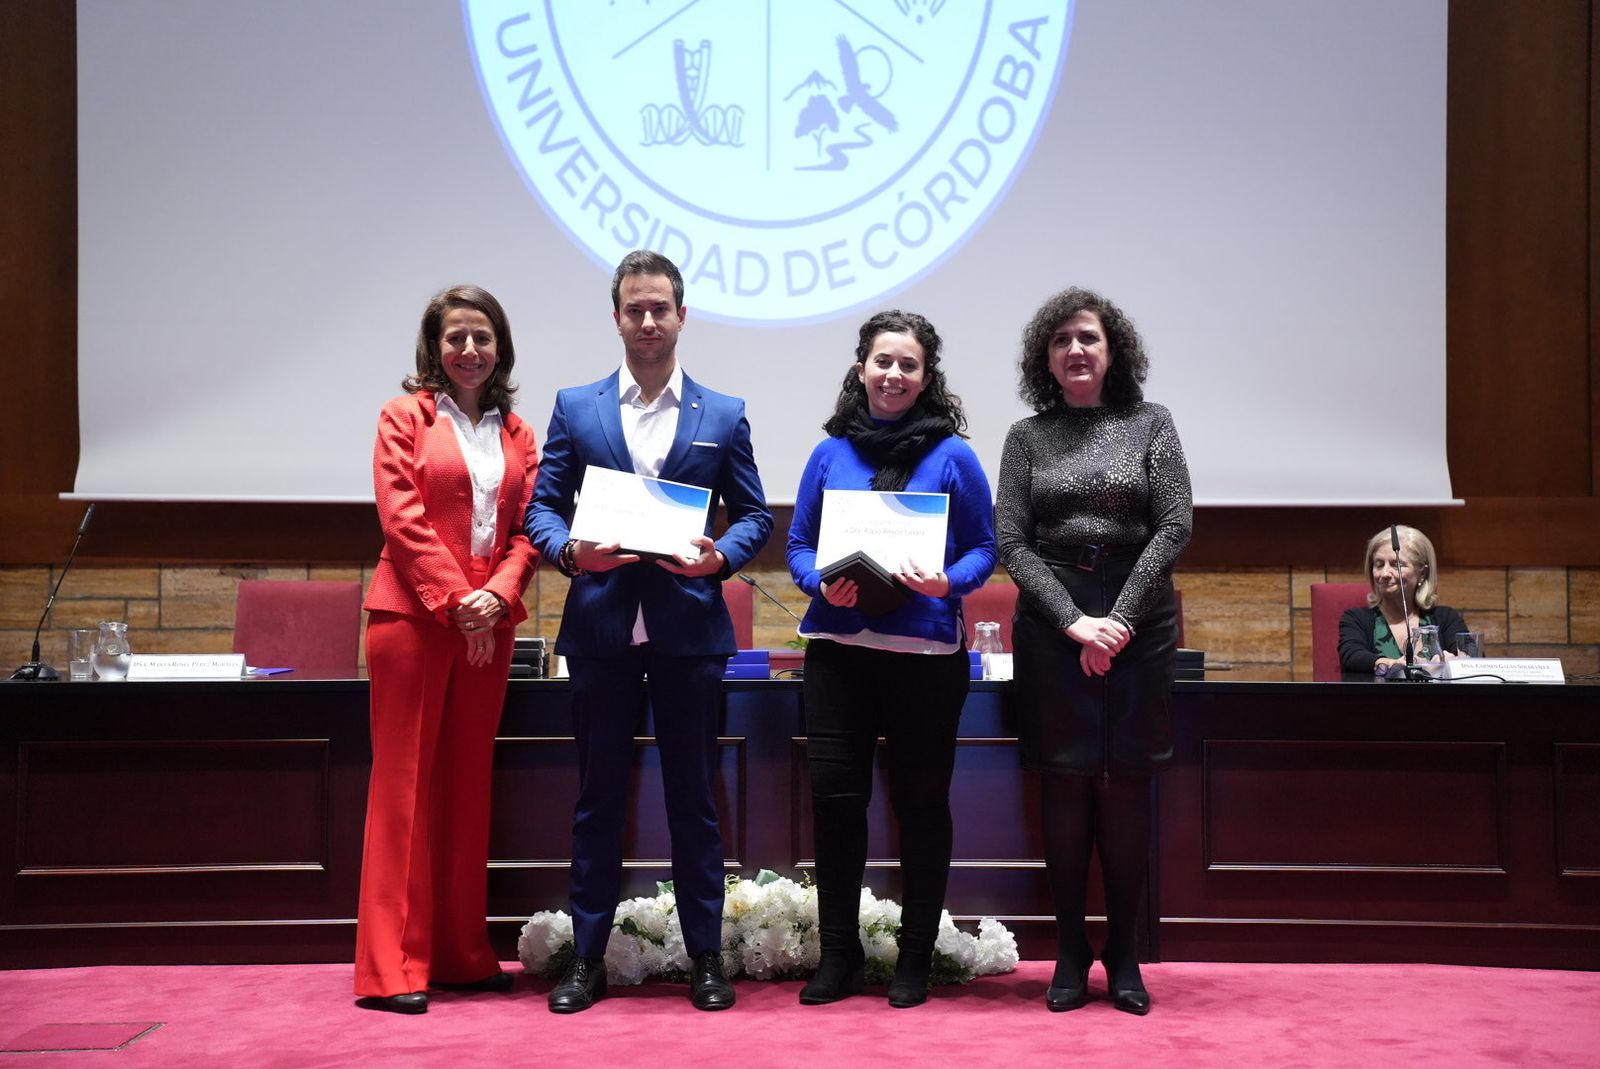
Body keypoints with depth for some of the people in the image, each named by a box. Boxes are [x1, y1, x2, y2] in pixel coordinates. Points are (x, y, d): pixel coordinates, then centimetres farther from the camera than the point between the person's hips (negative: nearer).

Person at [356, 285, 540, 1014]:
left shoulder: (515, 432, 14)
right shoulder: (406, 418, 2)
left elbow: (528, 527, 8)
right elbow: (403, 519, -7)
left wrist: (498, 595, -10)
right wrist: (456, 601, -14)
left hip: (489, 623, 5)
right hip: (414, 615, -4)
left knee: (468, 782, 9)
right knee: (404, 781, -3)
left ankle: (462, 954, 16)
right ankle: (392, 968, 0)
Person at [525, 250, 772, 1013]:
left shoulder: (723, 415, 9)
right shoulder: (575, 407, 8)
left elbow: (755, 515, 8)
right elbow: (542, 507, 6)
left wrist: (720, 556, -12)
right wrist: (570, 550, -14)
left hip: (688, 629, 0)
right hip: (601, 628, 0)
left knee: (692, 796, 6)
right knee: (597, 797, 7)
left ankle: (706, 959, 15)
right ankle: (587, 959, 15)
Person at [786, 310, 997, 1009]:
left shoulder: (952, 455, 1)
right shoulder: (832, 452, 8)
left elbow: (984, 549, 2)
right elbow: (799, 544, 11)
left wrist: (946, 581, -17)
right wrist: (822, 583, -9)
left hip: (925, 653, -2)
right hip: (838, 647, 2)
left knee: (920, 802, 6)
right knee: (833, 794, 0)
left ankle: (915, 959, 19)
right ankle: (838, 955, 15)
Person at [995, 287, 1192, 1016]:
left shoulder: (1150, 424, 7)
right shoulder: (1028, 437, 8)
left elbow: (1175, 526, -1)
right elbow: (1012, 543, 1)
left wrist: (1120, 618, -11)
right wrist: (1074, 622, -12)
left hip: (1139, 623, 0)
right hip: (1051, 626, 0)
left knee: (1126, 789, 1)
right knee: (1065, 789, 0)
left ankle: (1124, 957, 11)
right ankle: (1070, 956, 9)